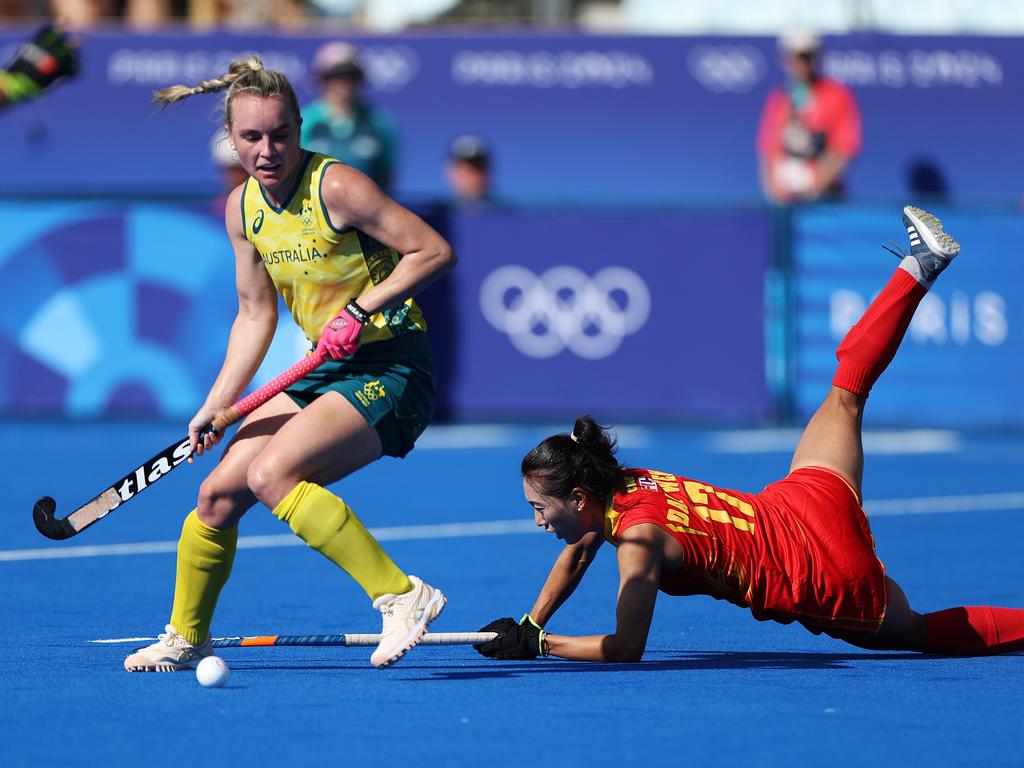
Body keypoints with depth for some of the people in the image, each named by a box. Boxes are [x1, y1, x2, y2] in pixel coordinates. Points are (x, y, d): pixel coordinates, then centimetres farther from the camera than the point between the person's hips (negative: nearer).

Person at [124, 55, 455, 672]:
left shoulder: (337, 187, -18)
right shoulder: (243, 207, 5)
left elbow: (436, 252, -16)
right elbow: (256, 313, 14)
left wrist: (362, 307, -23)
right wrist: (218, 404, 8)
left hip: (392, 367, -8)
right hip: (326, 370, 8)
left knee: (271, 474, -26)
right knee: (219, 492, 3)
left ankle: (403, 596, -24)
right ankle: (186, 638, 24)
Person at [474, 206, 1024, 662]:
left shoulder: (638, 538, -26)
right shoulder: (621, 484, -4)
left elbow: (625, 649, -25)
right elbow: (573, 559, 15)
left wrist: (538, 644, -20)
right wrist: (527, 625, 7)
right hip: (806, 500, 7)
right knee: (846, 391, 28)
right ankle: (919, 268, 35)